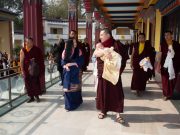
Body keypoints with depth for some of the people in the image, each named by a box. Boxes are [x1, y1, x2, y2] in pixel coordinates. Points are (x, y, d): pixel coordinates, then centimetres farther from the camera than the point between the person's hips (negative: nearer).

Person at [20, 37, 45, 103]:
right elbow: (21, 61, 0)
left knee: (36, 82, 0)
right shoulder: (23, 50, 0)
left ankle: (37, 96, 16)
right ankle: (31, 97, 18)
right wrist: (22, 70, -5)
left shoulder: (37, 49, -2)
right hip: (26, 69, 1)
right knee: (28, 83, 5)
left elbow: (41, 59, 4)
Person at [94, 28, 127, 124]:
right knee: (102, 92, 9)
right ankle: (103, 110, 26)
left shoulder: (115, 45, -4)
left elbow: (121, 58, -5)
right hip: (102, 73, 4)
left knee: (115, 93, -2)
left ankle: (118, 114, 3)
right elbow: (95, 53, -14)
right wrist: (105, 53, -31)